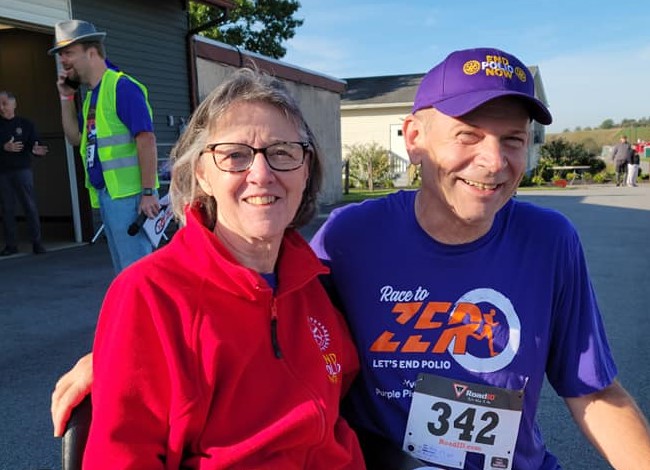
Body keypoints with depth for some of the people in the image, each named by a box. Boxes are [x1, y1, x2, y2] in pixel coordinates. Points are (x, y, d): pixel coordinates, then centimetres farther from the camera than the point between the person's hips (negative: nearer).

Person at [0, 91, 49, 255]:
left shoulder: (25, 124, 6)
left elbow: (35, 145, 1)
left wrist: (37, 150, -20)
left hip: (22, 170, -2)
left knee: (30, 206, -4)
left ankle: (36, 242, 1)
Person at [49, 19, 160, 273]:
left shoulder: (122, 86, -10)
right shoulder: (92, 95, 17)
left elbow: (146, 139, -17)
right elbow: (76, 137, 24)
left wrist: (149, 192, -22)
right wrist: (66, 98, 12)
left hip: (128, 194, -9)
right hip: (105, 194, 9)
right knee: (123, 271, 16)